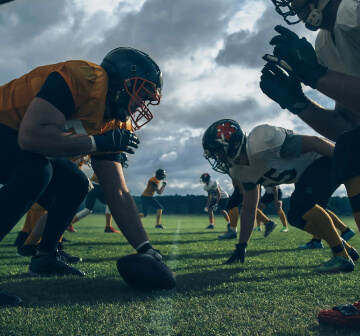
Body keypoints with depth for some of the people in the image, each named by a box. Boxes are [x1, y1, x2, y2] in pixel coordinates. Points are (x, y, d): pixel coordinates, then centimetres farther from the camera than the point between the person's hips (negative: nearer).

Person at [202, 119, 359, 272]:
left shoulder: (261, 143, -31)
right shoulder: (242, 172, 0)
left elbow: (313, 142, -26)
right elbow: (248, 211, 9)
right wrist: (241, 246, 11)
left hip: (325, 161, -10)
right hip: (307, 174, 10)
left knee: (301, 206, -27)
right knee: (296, 217, 11)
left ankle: (342, 256, -15)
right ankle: (347, 248, 24)